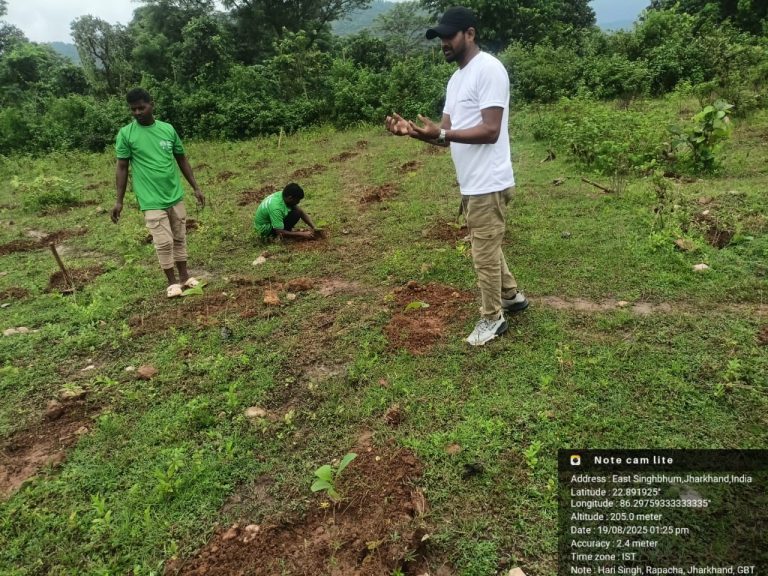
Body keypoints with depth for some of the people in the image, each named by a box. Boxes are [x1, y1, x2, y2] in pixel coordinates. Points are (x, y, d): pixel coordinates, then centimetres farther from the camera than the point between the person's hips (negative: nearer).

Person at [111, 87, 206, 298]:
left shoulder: (168, 129, 2)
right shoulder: (126, 134, -7)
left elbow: (182, 159, 10)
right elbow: (122, 167, -3)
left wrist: (196, 187, 8)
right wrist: (119, 201, -5)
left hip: (175, 196, 4)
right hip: (152, 201, -4)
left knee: (180, 238, 12)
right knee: (164, 242, -2)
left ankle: (184, 276, 26)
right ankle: (172, 282, 14)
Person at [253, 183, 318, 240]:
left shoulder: (283, 195, -12)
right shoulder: (276, 208, -35)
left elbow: (301, 211, -4)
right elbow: (280, 233, -33)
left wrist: (313, 227, -12)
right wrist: (302, 234, -30)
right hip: (265, 229, -8)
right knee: (296, 214, -23)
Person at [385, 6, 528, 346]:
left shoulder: (489, 69, -15)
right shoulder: (456, 78, 16)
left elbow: (490, 131, -22)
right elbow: (447, 133, 12)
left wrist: (439, 133, -28)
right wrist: (413, 131, -5)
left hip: (488, 185, -10)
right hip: (471, 184, 10)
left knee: (484, 254, 0)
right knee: (487, 248, 21)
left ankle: (492, 319, 17)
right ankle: (511, 296, 40)